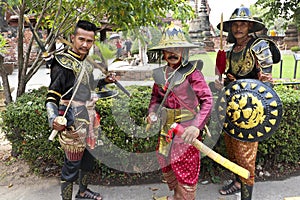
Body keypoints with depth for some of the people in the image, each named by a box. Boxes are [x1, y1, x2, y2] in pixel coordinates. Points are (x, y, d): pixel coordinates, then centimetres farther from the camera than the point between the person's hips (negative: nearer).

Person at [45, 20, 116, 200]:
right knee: (72, 165, 2)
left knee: (89, 158, 21)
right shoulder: (63, 63, -16)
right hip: (73, 125, -9)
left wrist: (104, 81, 9)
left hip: (88, 121, 9)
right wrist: (53, 118, -37)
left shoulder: (86, 62, 9)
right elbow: (52, 96, -20)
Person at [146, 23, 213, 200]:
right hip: (166, 129, 7)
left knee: (186, 171, 6)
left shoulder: (192, 72, -14)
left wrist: (197, 127, -32)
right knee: (166, 165, 21)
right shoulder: (160, 73, 4)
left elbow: (208, 100, -20)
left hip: (187, 130, -6)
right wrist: (152, 113, -2)